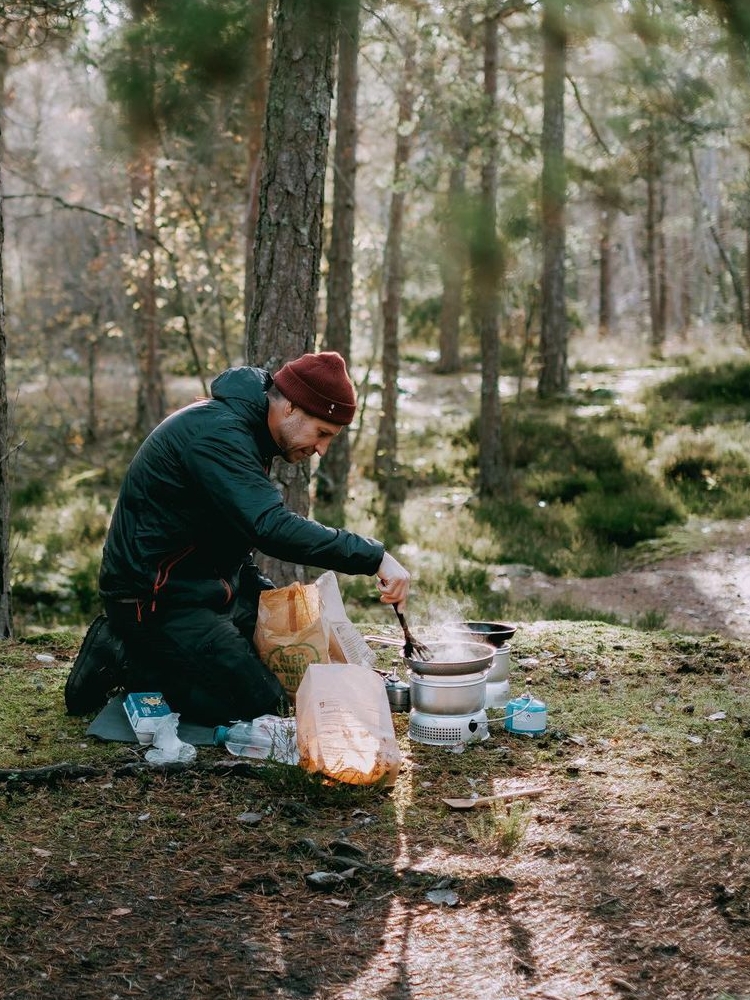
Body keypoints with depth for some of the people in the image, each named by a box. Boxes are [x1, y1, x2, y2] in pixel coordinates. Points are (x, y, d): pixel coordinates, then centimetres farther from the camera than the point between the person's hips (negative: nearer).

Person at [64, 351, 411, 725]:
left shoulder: (245, 428, 9)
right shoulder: (217, 434, -24)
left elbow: (254, 523, 17)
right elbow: (271, 527, -35)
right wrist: (374, 556, -34)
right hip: (156, 598, -10)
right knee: (260, 704, -15)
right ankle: (123, 660, -3)